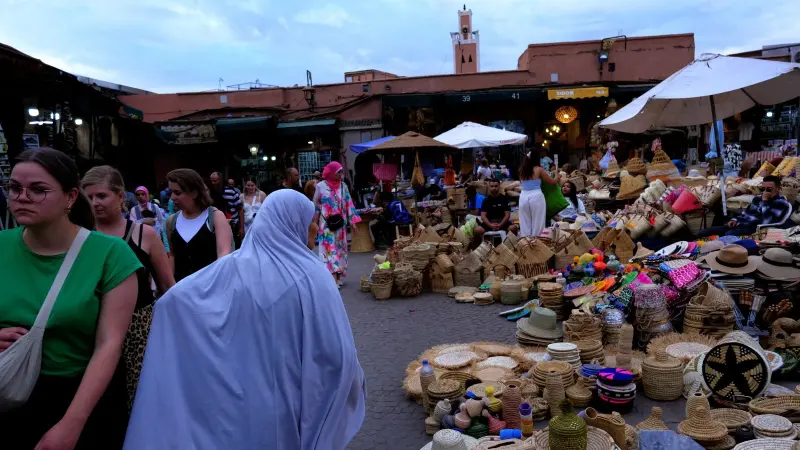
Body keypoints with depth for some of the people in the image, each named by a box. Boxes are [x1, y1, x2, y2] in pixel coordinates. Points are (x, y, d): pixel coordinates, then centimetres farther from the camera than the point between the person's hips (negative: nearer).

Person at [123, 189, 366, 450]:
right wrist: (354, 385, 3)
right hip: (299, 398, -2)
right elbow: (339, 349, -15)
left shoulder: (232, 268, -7)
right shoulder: (312, 276, -14)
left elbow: (171, 299, -2)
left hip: (244, 398, 2)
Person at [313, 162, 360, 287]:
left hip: (340, 224, 4)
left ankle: (338, 276, 15)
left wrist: (352, 222, 0)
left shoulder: (343, 186, 4)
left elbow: (348, 204, 4)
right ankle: (334, 279, -12)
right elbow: (316, 205, 2)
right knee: (330, 249, -8)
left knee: (340, 249, 7)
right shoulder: (321, 186, -4)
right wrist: (315, 223, 3)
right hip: (326, 224, -3)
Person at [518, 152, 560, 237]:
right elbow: (553, 182, 5)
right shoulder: (539, 169, -2)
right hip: (536, 197, -4)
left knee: (525, 224, 8)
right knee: (537, 224, 3)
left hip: (523, 197, 4)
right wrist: (558, 176, 26)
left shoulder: (522, 171, 8)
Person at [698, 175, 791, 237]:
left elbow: (766, 222, -19)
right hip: (740, 225, 8)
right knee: (703, 233, -7)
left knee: (729, 235, -42)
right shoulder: (757, 199, 22)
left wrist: (764, 201, -12)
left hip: (755, 229, -8)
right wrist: (735, 220, 12)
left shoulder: (781, 203, -2)